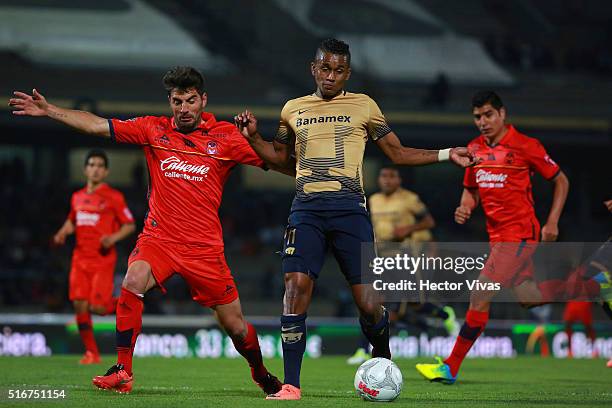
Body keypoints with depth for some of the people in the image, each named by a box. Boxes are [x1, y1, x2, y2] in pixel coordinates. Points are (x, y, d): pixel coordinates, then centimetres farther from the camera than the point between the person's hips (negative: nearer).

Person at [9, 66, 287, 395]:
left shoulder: (225, 136, 1)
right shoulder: (154, 130, 5)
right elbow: (98, 125, 3)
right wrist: (48, 110, -3)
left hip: (205, 247, -1)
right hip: (158, 238, 1)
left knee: (235, 326, 4)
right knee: (133, 282, -29)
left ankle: (261, 374, 34)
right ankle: (122, 373, -21)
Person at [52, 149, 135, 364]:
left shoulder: (113, 197, -3)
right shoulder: (77, 197, 12)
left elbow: (130, 225, -1)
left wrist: (113, 238, -17)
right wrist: (62, 233, 8)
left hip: (103, 259, -5)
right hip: (80, 258, 5)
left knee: (97, 307, -13)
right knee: (79, 304, -4)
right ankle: (91, 353, 7)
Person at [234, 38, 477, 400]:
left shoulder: (364, 106, 10)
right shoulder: (293, 110, 16)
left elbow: (398, 153, 15)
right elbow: (281, 156, 29)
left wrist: (447, 155, 6)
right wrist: (253, 136, 11)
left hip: (349, 208, -2)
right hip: (307, 209, 2)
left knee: (366, 300, -7)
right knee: (296, 286, -16)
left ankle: (382, 359, 26)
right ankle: (291, 386, -12)